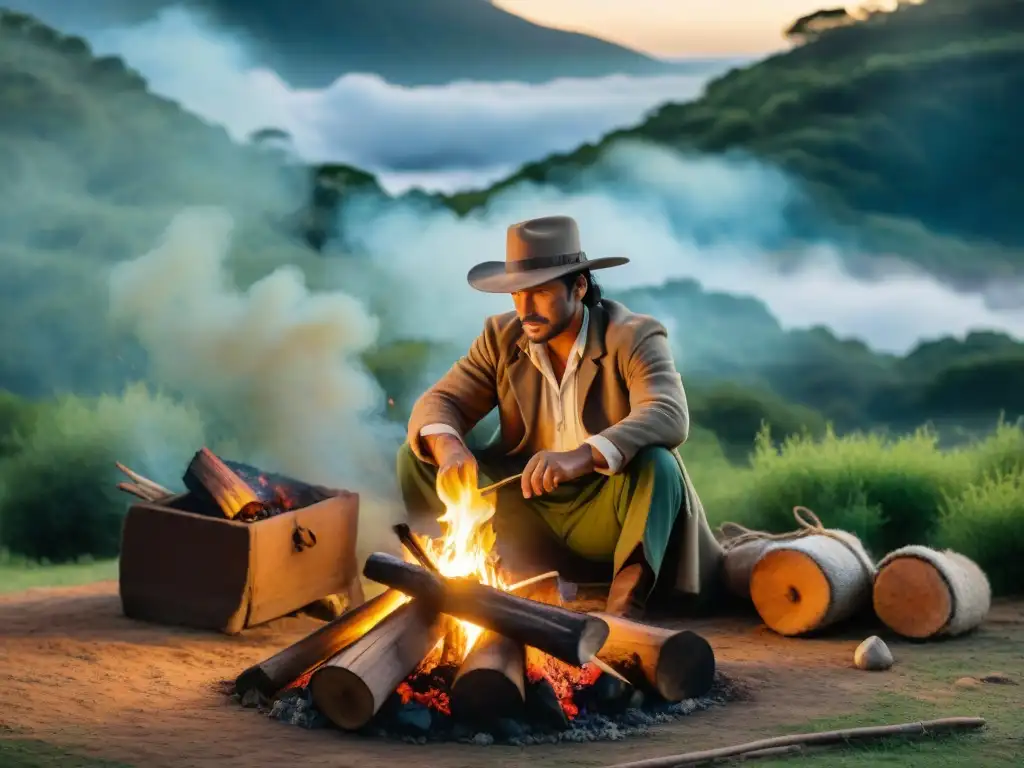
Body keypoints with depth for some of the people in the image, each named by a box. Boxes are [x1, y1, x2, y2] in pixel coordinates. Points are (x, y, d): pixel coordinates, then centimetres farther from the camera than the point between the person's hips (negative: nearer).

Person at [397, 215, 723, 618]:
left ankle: (625, 606, -30)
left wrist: (580, 458, -48)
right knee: (420, 455, -11)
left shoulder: (634, 337, -14)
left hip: (605, 516, -4)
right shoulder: (501, 338, 0)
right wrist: (448, 449, -31)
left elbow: (669, 415, -31)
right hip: (525, 513, 4)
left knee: (656, 465, -35)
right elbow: (438, 403, -4)